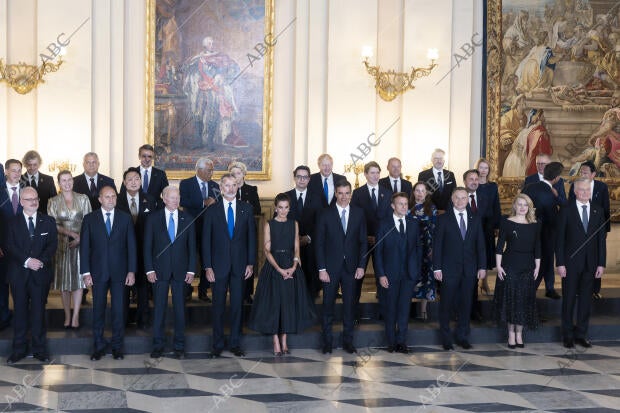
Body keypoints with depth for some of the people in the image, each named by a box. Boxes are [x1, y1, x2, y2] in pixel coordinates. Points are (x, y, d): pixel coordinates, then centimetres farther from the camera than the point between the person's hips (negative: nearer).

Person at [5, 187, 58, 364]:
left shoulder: (48, 222, 7)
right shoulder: (13, 223, 5)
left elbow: (52, 245, 0)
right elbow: (10, 246, -4)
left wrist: (41, 260, -16)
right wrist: (27, 261, -17)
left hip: (41, 273, 0)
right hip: (19, 274, 0)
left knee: (39, 310, 5)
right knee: (20, 311, 5)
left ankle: (39, 348, 13)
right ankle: (19, 349, 13)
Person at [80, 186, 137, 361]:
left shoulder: (125, 218, 4)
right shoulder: (89, 219, 3)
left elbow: (131, 245, 3)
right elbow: (84, 247, 2)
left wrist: (131, 271, -3)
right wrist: (86, 272, -5)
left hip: (119, 272, 0)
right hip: (98, 272, 0)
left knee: (118, 310, 4)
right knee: (98, 310, 6)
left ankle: (117, 346, 15)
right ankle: (99, 346, 17)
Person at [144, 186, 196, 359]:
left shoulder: (187, 219, 5)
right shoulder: (153, 218, 2)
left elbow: (192, 246, 5)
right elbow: (147, 246, 1)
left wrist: (191, 270, -1)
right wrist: (149, 269, -6)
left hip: (180, 270, 1)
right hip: (160, 270, -1)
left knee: (180, 308, 5)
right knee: (159, 307, 4)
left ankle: (179, 346, 15)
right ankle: (158, 344, 16)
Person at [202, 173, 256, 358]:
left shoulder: (246, 209, 6)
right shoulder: (212, 211, 2)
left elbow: (251, 237, 6)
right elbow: (206, 240, 1)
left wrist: (251, 263, 0)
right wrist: (207, 267, -5)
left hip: (239, 265, 1)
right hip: (219, 265, -1)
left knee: (237, 305, 6)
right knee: (218, 306, 4)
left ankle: (236, 344, 15)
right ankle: (217, 345, 14)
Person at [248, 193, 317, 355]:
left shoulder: (294, 224, 8)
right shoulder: (269, 225, 0)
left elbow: (297, 248, 5)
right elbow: (267, 250, -5)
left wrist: (293, 267, -12)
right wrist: (279, 269, -16)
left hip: (291, 268, 3)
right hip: (273, 267, -2)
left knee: (289, 303, 4)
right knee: (273, 302, -3)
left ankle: (284, 340, 14)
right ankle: (276, 342, 5)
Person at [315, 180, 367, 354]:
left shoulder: (358, 213, 4)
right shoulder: (325, 214, -2)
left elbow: (363, 241, 6)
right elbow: (319, 243, -3)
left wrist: (361, 266, -1)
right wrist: (321, 269, -8)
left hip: (351, 267, 2)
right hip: (331, 267, -2)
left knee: (349, 305, 8)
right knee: (328, 305, 5)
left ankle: (348, 341, 19)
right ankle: (327, 342, 16)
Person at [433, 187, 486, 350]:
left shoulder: (475, 219, 8)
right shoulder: (443, 219, -2)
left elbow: (480, 244, 8)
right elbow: (437, 245, -4)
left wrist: (482, 266, 3)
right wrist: (437, 268, -9)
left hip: (469, 269, 3)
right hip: (449, 269, -3)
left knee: (465, 304, 9)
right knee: (446, 304, 3)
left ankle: (463, 337, 21)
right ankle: (446, 338, 16)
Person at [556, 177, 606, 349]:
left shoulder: (598, 211, 5)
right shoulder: (566, 211, -4)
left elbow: (601, 239, 5)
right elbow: (560, 239, -5)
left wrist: (601, 264, 1)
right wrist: (560, 263, -10)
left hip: (590, 264, 3)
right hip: (571, 263, -3)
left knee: (585, 300, 9)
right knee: (569, 300, 5)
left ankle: (581, 334, 20)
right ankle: (568, 335, 17)